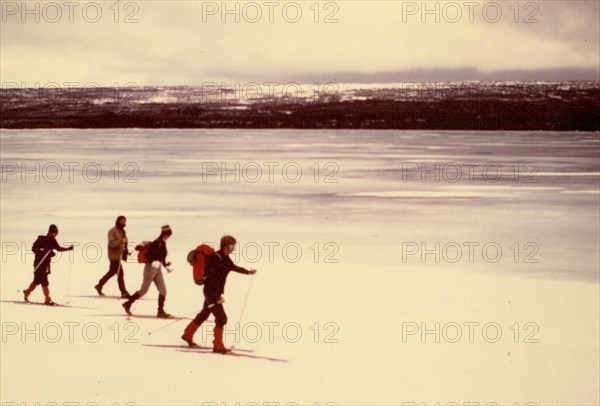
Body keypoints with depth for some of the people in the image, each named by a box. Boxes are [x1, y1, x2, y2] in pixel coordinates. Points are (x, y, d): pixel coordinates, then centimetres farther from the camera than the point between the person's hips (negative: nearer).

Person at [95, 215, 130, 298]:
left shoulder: (122, 231, 17)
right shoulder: (112, 231, -10)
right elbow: (111, 243, -21)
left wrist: (126, 251, 12)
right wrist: (120, 241, -35)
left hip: (120, 255, 9)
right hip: (114, 255, -9)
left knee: (111, 272, 17)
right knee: (120, 273, -13)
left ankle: (99, 286, 32)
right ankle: (124, 293, -15)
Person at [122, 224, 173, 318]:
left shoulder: (163, 243, 10)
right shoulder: (156, 243, -18)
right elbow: (148, 255, -22)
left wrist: (166, 266, 24)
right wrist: (153, 262, -32)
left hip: (157, 269, 8)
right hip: (150, 268, -8)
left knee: (163, 290, 2)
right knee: (144, 290, -1)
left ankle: (161, 311, 7)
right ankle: (128, 304, 14)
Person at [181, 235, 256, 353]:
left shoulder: (225, 258, 5)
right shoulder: (216, 258, -23)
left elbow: (233, 267, 26)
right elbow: (212, 278, -26)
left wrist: (248, 272, 33)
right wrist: (217, 296, -28)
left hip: (215, 292, 10)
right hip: (211, 292, -10)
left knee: (204, 314, 23)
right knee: (221, 318, -10)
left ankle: (188, 335, 38)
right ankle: (218, 346, -4)